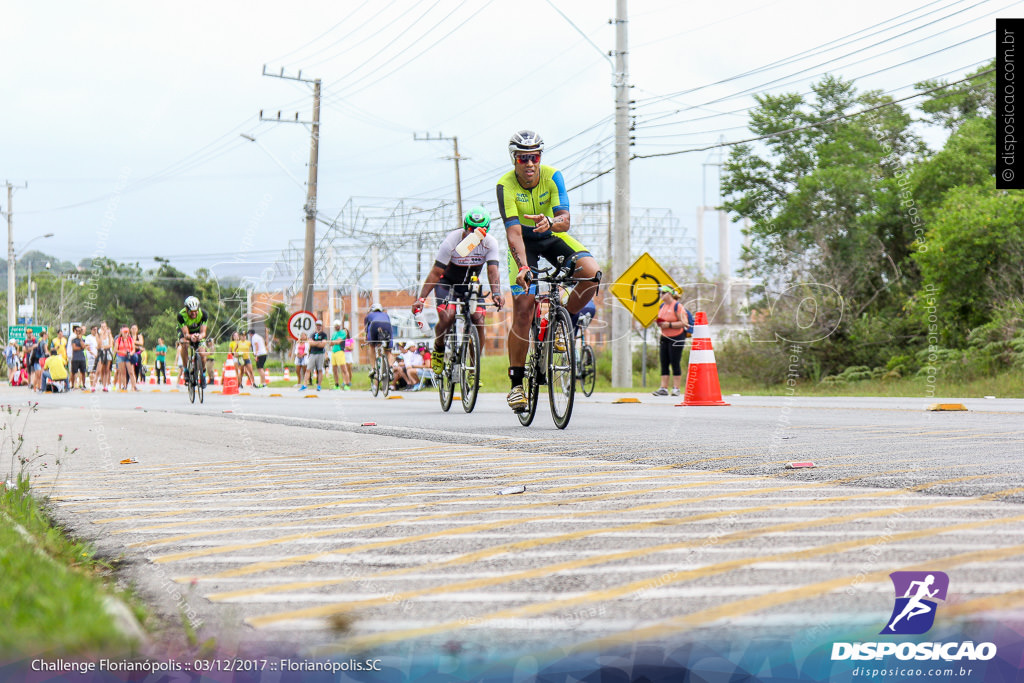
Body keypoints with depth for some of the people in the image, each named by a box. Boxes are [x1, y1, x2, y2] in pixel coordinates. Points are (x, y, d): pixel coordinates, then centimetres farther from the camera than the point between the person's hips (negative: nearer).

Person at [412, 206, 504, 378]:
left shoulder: (490, 243, -17)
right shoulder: (452, 241, -26)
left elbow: (493, 271, -25)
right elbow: (435, 273, -24)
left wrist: (496, 294, -46)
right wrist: (421, 299, -32)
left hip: (471, 285, 3)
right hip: (447, 282, -3)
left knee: (479, 322, -16)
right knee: (447, 318, -27)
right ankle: (438, 349, 4)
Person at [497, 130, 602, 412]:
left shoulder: (552, 176, -20)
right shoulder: (506, 186, -24)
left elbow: (565, 220, -29)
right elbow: (514, 232, -32)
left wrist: (551, 222, -53)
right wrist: (523, 266, -47)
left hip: (553, 237, 2)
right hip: (524, 243, -2)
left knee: (591, 271, -28)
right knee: (523, 309, -15)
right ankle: (516, 383, -6)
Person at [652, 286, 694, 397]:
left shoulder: (677, 306, -10)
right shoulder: (662, 306, 13)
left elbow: (684, 323, -17)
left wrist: (669, 325, -20)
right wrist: (658, 322, 1)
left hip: (676, 338, -7)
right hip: (665, 338, 7)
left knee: (675, 364, -5)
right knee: (664, 364, 2)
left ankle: (676, 389, 0)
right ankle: (664, 389, 1)